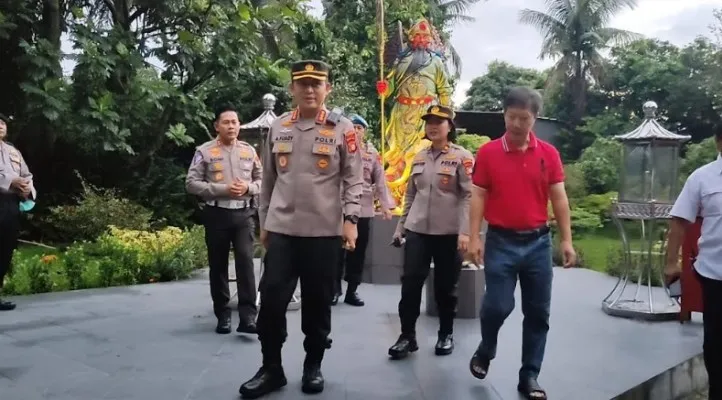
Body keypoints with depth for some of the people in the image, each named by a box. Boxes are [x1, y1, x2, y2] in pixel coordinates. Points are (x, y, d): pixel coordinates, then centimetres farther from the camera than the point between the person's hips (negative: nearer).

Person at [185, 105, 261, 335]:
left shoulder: (249, 151, 9)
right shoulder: (205, 151, 0)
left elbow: (262, 180, 14)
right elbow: (191, 184, -4)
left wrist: (248, 187, -8)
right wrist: (222, 189, -14)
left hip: (244, 214, 1)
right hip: (217, 214, -1)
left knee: (245, 262, -10)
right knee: (218, 265, 7)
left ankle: (247, 317, -9)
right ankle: (223, 316, 19)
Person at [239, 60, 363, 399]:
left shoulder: (342, 129, 0)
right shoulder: (277, 128, 9)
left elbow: (354, 179, -2)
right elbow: (268, 180, 14)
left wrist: (350, 220, -12)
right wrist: (263, 222, 14)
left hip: (324, 231, -2)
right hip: (281, 229, 3)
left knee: (317, 302, 7)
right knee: (271, 299, 1)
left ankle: (313, 366, 25)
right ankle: (271, 369, 16)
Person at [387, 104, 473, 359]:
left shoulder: (462, 157, -4)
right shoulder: (419, 157, 12)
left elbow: (469, 196, -11)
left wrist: (464, 231, -20)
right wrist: (401, 226, 14)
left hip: (449, 233, -4)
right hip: (417, 231, 4)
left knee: (445, 287, 8)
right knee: (410, 283, 1)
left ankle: (446, 334, 26)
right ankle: (407, 336, 12)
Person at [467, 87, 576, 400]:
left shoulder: (549, 154, 3)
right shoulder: (488, 152, -1)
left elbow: (558, 198, 4)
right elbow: (478, 197, -1)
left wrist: (566, 240, 1)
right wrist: (474, 237, -7)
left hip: (538, 242, 2)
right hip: (501, 241, -2)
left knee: (538, 313, 6)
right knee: (498, 305, -6)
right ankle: (485, 351, 26)